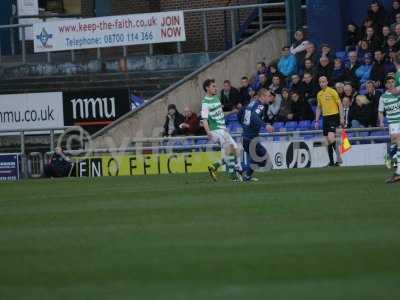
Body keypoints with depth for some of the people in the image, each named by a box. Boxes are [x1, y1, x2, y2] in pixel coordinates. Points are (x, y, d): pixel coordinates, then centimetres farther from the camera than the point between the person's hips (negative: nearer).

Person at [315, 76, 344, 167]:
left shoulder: (332, 91, -6)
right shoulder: (319, 94, 12)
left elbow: (340, 105, -6)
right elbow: (319, 108, 21)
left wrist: (341, 118, -12)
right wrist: (317, 121, 15)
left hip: (333, 116, -6)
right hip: (325, 118, 6)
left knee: (331, 137, -20)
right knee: (327, 141, 4)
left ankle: (338, 158, -12)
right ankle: (331, 161, 8)